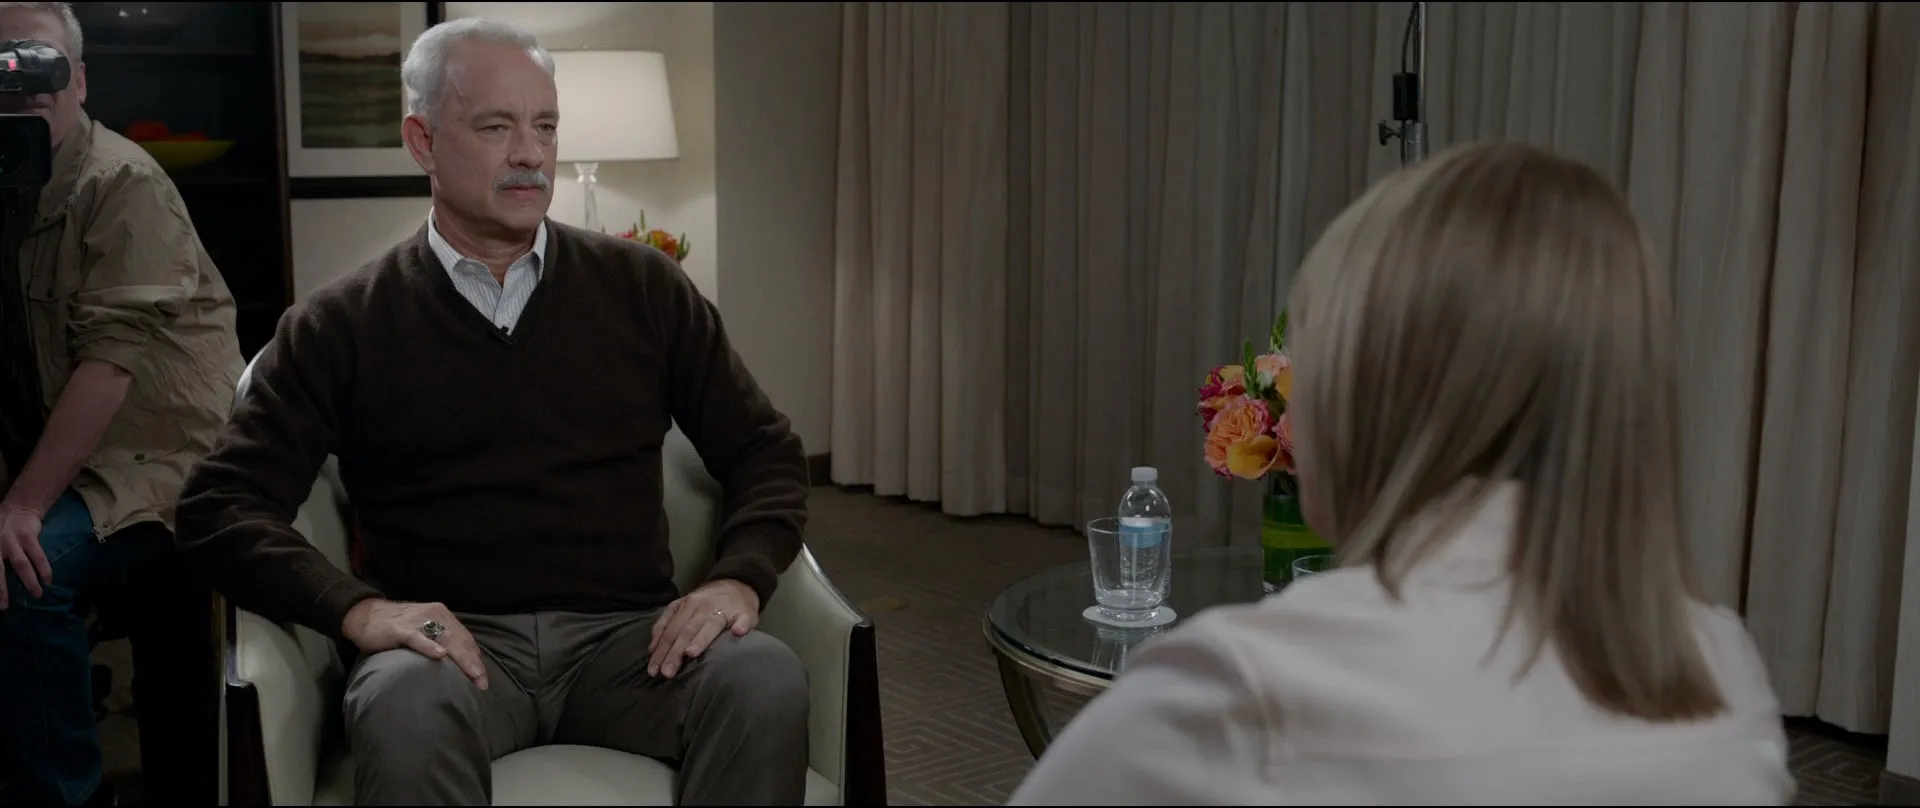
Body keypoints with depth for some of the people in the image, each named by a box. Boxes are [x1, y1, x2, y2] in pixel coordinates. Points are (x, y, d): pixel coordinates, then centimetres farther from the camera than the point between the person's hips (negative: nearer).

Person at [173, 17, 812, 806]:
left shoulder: (641, 287, 11)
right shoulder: (342, 326, 7)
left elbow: (764, 451, 13)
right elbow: (221, 504, 2)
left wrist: (739, 579, -8)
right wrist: (357, 607, -15)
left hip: (625, 634, 2)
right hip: (456, 642, -1)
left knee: (765, 678, -30)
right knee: (406, 700, -37)